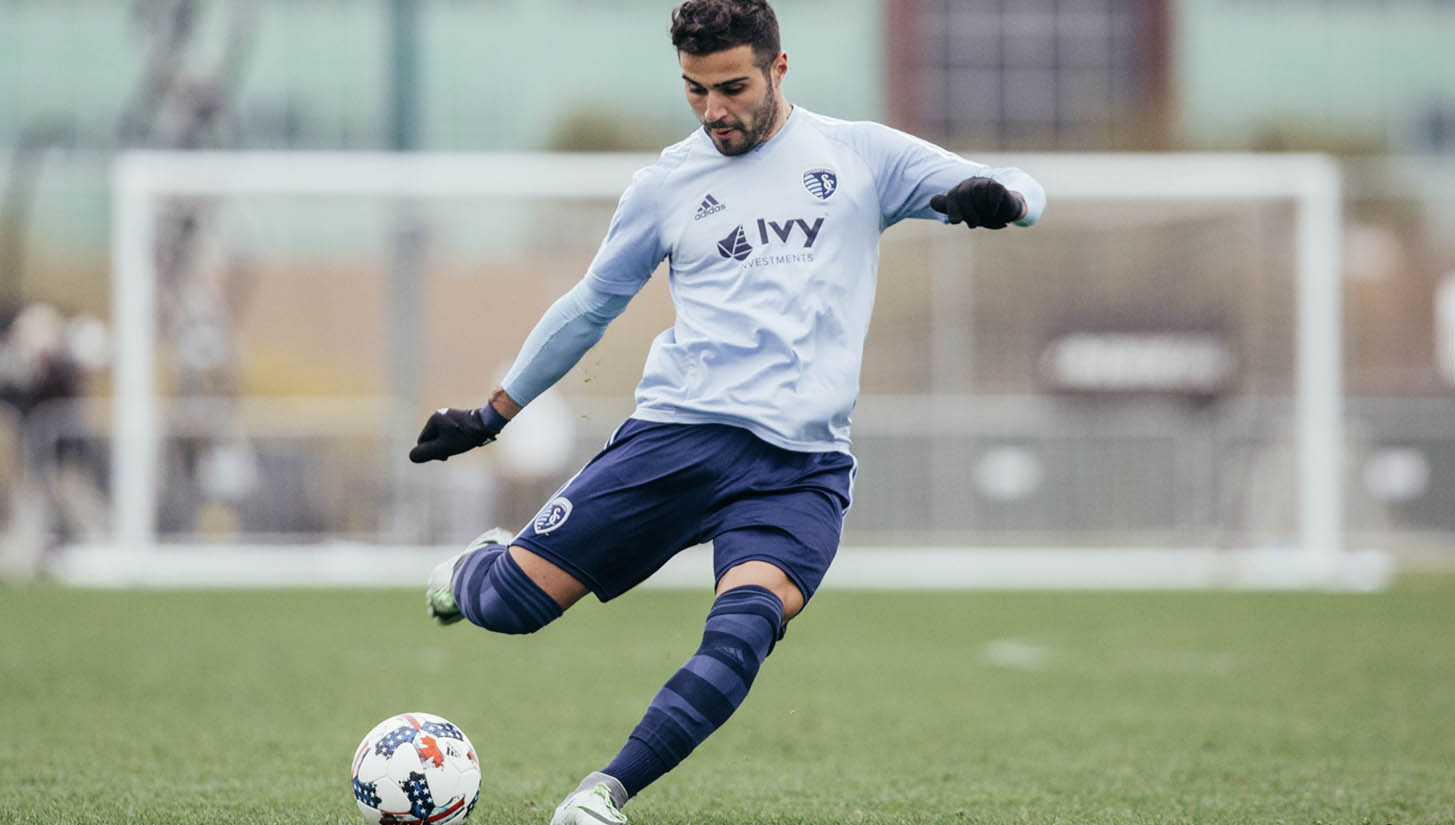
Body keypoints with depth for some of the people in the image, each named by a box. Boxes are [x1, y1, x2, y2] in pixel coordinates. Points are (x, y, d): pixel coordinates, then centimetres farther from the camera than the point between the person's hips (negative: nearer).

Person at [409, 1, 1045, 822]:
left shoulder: (859, 156, 9)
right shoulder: (668, 183, 12)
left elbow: (1025, 194, 7)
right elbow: (591, 303, 24)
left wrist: (992, 196, -17)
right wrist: (493, 414, 27)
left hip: (804, 466, -1)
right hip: (678, 436, 1)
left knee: (745, 627, -29)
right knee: (511, 603, -6)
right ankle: (477, 568, 30)